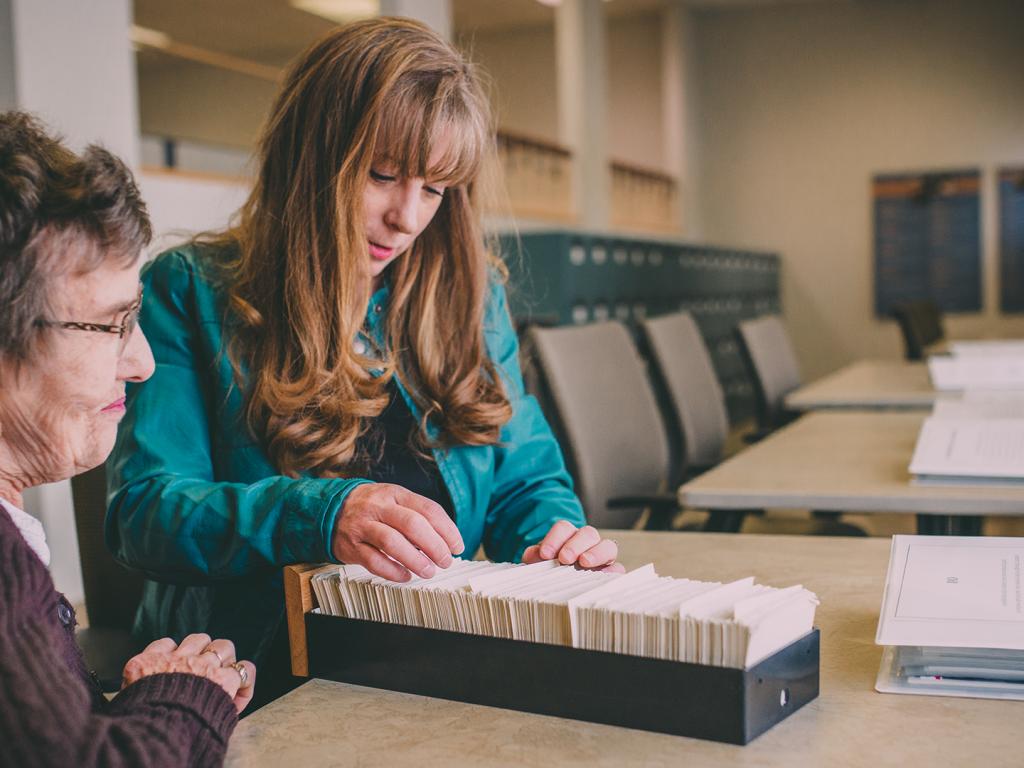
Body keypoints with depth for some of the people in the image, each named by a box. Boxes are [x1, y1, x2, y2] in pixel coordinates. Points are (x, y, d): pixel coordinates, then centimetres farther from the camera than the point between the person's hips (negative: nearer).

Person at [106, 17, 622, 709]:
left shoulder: (470, 294, 11)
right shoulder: (188, 292, -2)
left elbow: (525, 480, 16)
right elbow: (142, 510, -10)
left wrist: (557, 534, -8)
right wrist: (321, 516, -27)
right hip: (256, 673, -2)